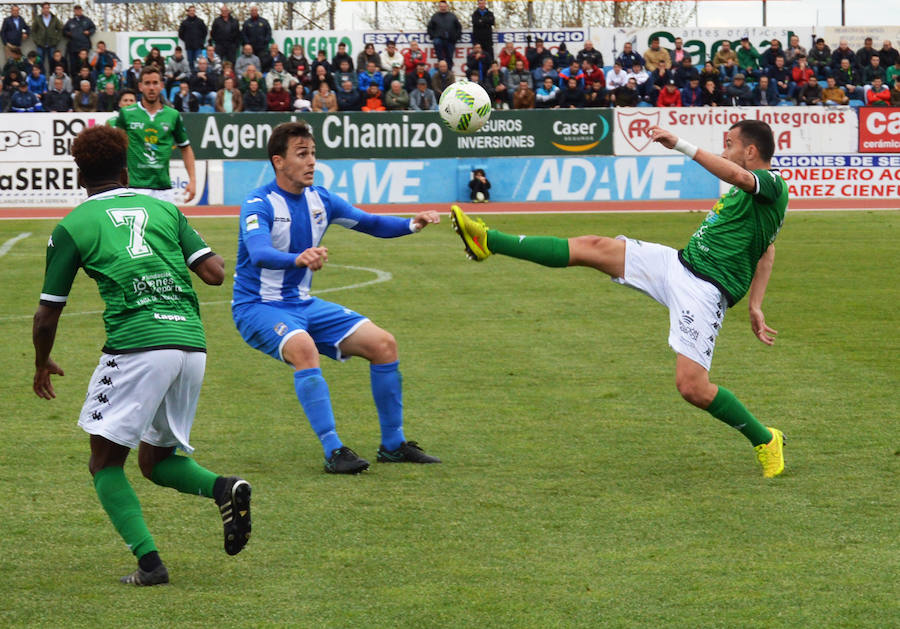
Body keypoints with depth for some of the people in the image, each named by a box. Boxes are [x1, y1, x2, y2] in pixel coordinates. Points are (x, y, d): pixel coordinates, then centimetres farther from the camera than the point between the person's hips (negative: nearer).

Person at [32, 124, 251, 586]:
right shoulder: (164, 209, 17)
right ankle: (222, 488, -8)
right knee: (156, 460, 20)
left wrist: (42, 365, 29)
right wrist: (217, 262, 32)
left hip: (136, 346, -5)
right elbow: (214, 273, 8)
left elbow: (47, 315, 11)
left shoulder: (72, 227, 7)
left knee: (105, 463, 8)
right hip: (191, 343, 5)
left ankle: (149, 561, -8)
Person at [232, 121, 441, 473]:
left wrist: (412, 224, -7)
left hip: (302, 304, 7)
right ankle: (333, 451, -33)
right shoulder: (259, 204, -18)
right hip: (258, 308, -7)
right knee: (303, 348, -37)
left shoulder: (319, 199, 3)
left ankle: (393, 445, 9)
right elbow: (259, 254, -37)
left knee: (383, 344, -3)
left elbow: (370, 223, 13)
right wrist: (298, 259, -57)